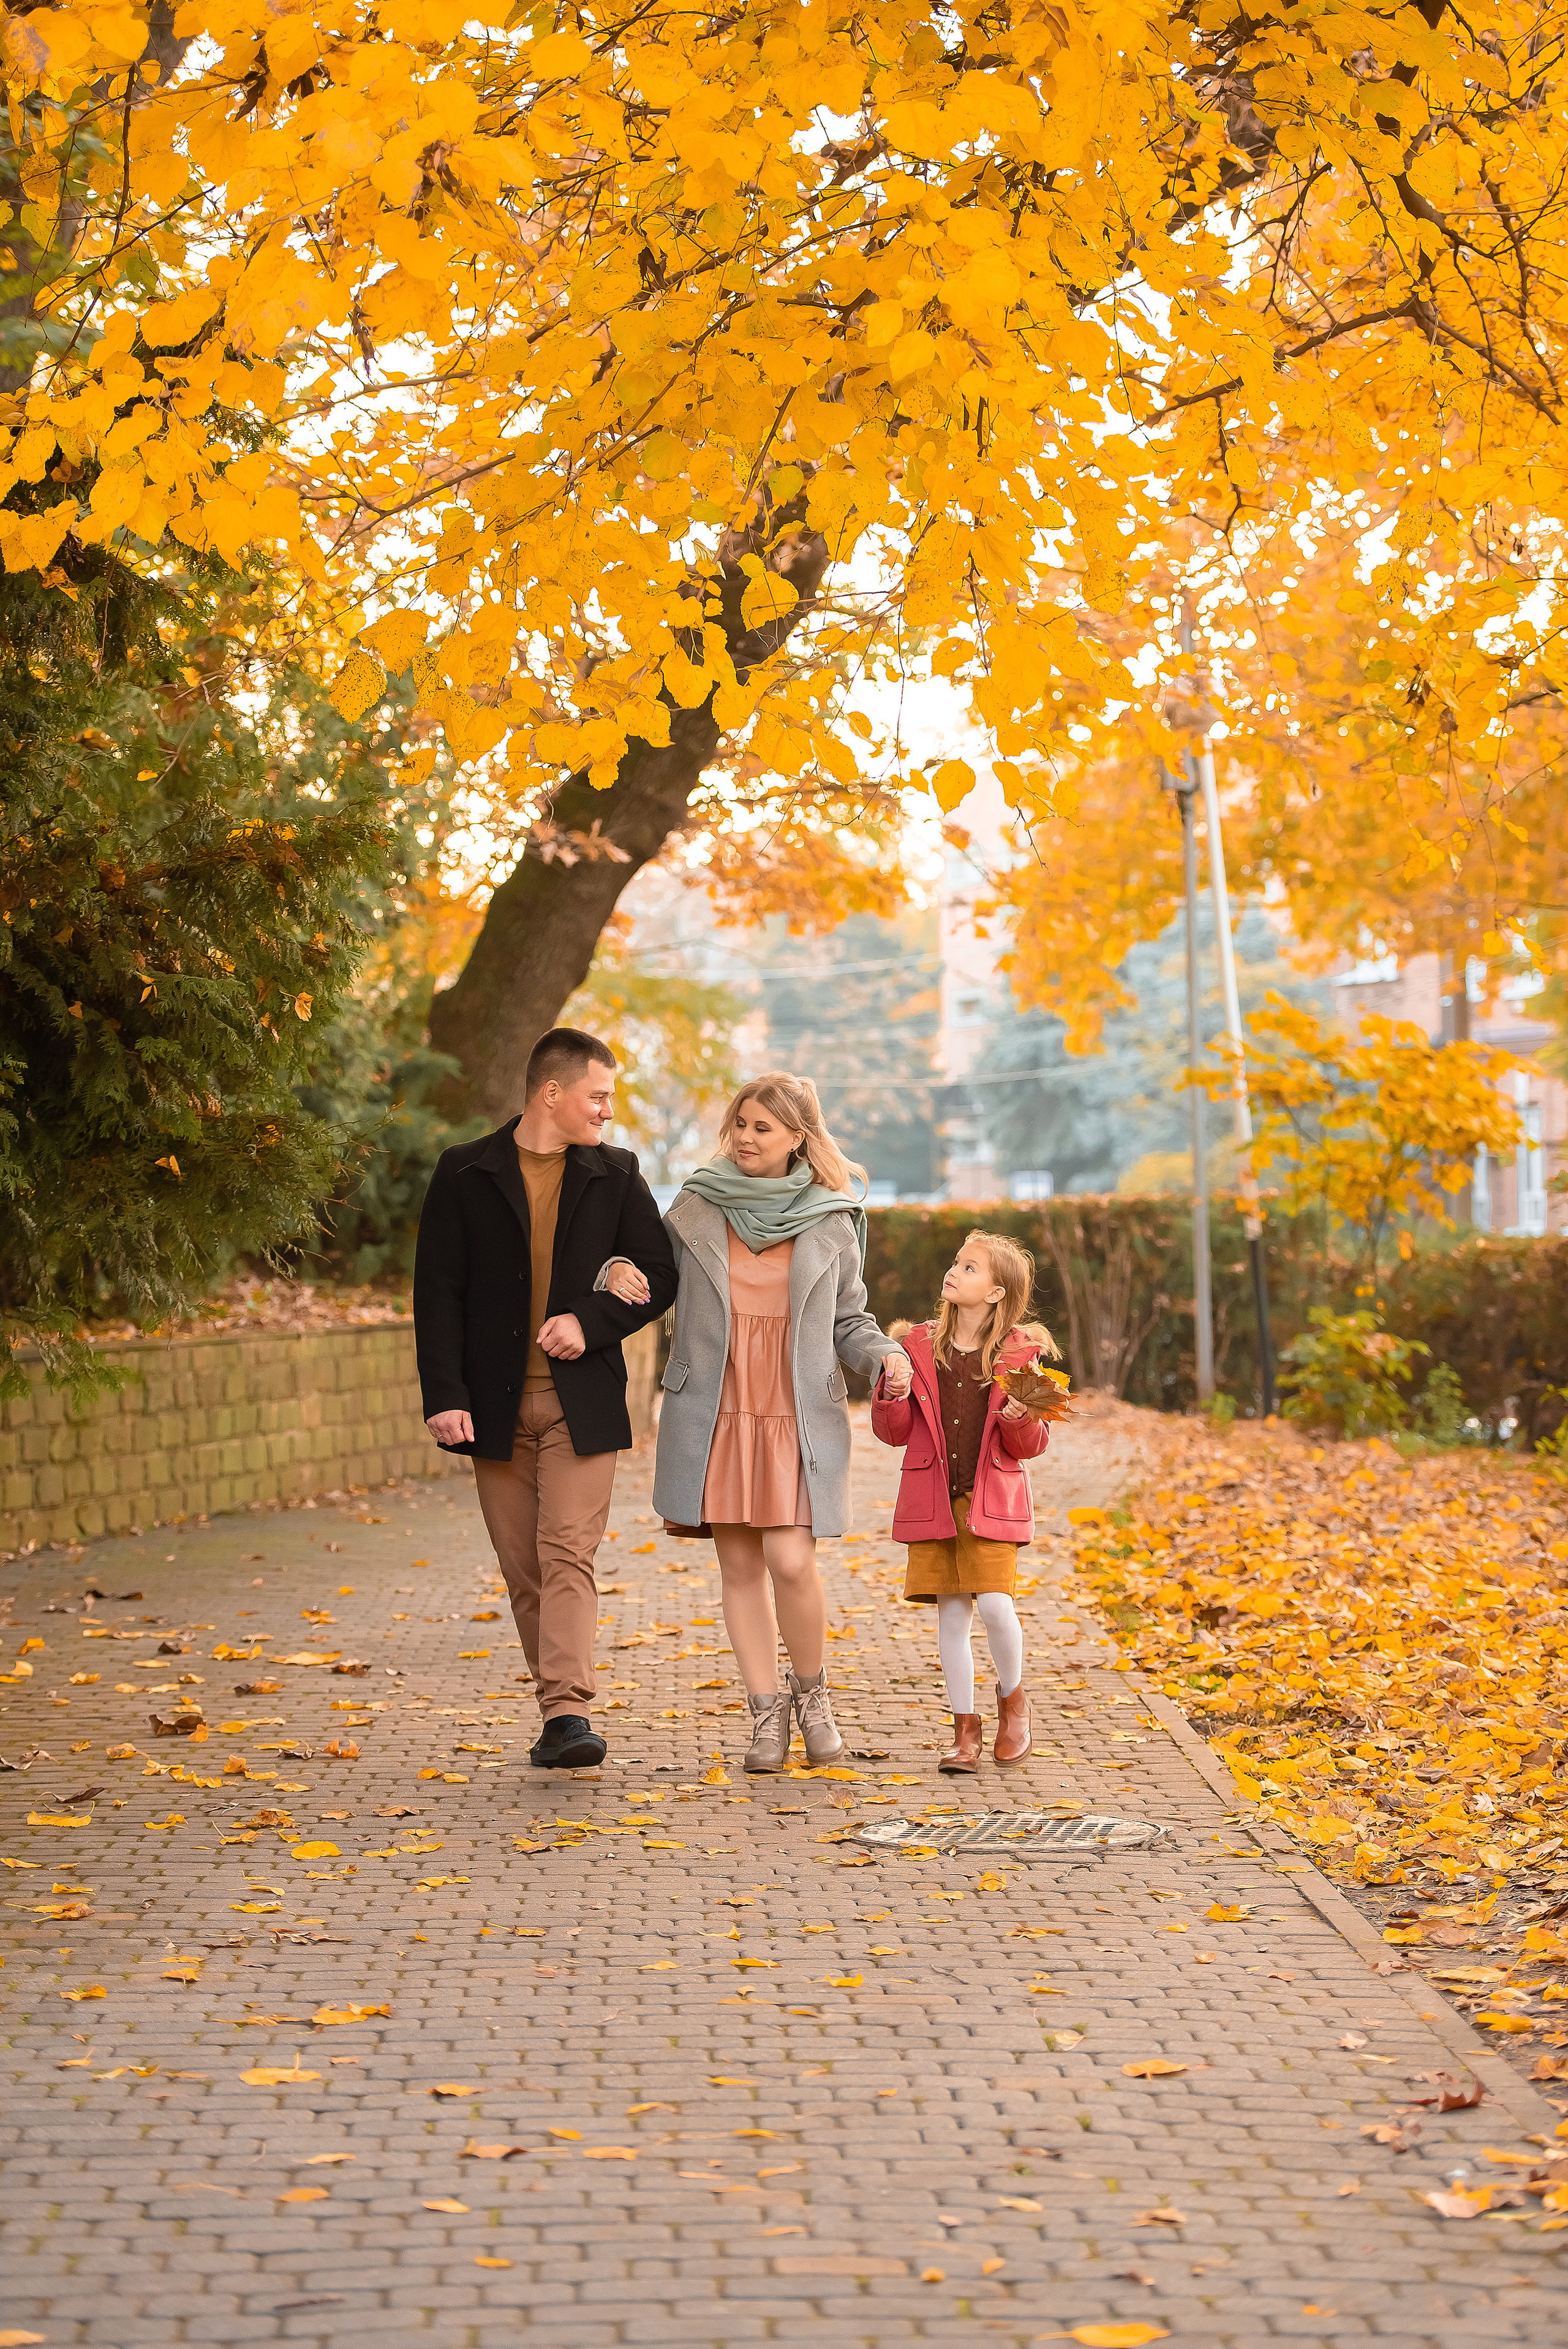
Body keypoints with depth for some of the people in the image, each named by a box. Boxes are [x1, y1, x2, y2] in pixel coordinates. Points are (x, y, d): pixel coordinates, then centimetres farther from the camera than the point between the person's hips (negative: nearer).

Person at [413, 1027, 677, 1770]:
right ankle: (558, 1715, 15)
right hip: (497, 1404, 1)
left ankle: (569, 1713, -20)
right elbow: (437, 1291, 0)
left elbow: (659, 1271, 9)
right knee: (523, 1568, 5)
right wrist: (444, 1395, -9)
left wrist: (592, 1322, -9)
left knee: (568, 1555, -13)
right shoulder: (464, 1174, 2)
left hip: (581, 1401, 0)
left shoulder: (615, 1175, 7)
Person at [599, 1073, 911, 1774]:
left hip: (797, 1418, -2)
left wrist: (884, 1356, -9)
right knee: (739, 1564, 3)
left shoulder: (830, 1222, 5)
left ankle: (811, 1690, 12)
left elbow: (849, 1320, 11)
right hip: (715, 1416, 2)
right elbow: (654, 1281, 16)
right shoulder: (695, 1206, 6)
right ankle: (768, 1713, 13)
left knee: (790, 1560, -13)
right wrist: (618, 1271, -7)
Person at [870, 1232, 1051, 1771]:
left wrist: (1019, 1419, -20)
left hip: (991, 1500, -2)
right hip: (933, 1500, 2)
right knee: (951, 1615, 2)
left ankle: (1011, 1696, 14)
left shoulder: (1018, 1355, -2)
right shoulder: (920, 1347, 4)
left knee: (994, 1603, -14)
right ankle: (965, 1730, 12)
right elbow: (894, 1432, 7)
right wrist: (892, 1398, -13)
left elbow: (1032, 1446, 1)